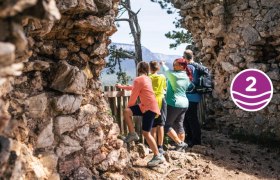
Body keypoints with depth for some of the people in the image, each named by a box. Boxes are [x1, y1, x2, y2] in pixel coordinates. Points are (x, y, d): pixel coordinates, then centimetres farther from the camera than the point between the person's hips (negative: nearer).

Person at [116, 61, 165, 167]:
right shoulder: (147, 79, 18)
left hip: (150, 108, -9)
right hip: (146, 106, 9)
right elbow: (135, 87, 35)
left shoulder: (138, 80, -11)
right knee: (126, 112, -1)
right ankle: (133, 134, 4)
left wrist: (128, 107, 10)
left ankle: (158, 156, -3)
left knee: (146, 133, -8)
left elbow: (133, 96, -7)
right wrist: (122, 87, 45)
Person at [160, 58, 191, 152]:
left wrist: (163, 64, 23)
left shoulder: (174, 75, -15)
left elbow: (166, 71, 2)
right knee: (179, 125, 13)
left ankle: (179, 143, -2)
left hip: (174, 103, -8)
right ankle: (181, 145, 16)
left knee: (166, 125, 0)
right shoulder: (186, 77, 8)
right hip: (184, 103, 8)